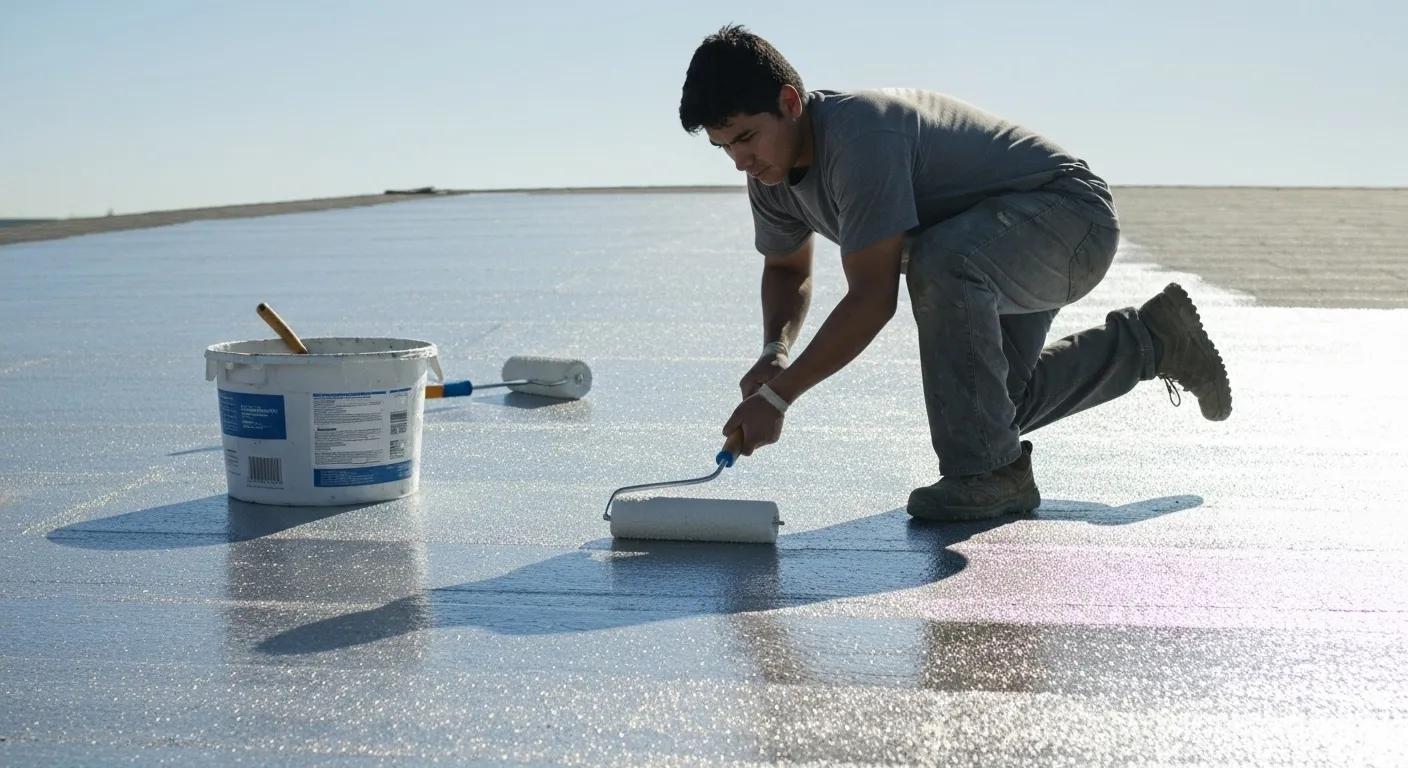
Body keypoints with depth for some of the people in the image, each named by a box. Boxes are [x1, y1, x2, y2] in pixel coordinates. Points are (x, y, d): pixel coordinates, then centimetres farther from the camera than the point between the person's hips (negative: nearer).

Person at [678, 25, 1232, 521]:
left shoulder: (859, 137, -34)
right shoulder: (772, 171, -6)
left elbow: (872, 299, -36)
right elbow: (786, 268, 12)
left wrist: (777, 396, -35)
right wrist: (773, 353, -8)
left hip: (1073, 214, -10)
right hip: (992, 248, 11)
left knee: (940, 261, -40)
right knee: (993, 405, 16)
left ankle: (990, 470, -24)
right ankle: (1150, 341, 33)